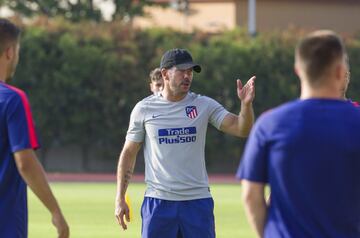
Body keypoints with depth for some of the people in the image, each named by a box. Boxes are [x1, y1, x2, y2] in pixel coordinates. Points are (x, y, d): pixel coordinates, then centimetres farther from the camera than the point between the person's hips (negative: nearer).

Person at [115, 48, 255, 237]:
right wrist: (120, 198, 3)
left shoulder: (204, 105, 3)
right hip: (158, 200, -1)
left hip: (197, 200, 1)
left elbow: (241, 129, -7)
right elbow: (128, 153, 8)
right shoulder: (144, 109, 2)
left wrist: (246, 104, -28)